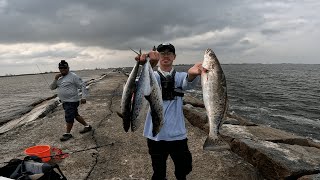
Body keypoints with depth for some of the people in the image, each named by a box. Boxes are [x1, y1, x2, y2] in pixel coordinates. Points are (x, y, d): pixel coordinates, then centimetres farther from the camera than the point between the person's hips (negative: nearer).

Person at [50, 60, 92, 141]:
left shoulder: (73, 76, -11)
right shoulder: (59, 78, 12)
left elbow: (82, 85, -13)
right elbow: (51, 87, 9)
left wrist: (83, 97, -20)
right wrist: (55, 79, -7)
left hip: (72, 101, -9)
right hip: (64, 101, 9)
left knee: (69, 117, -6)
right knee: (75, 115, 16)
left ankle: (67, 133, 9)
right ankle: (87, 126, 30)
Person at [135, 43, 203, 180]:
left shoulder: (180, 76, 3)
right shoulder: (153, 75, 0)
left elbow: (188, 83, -21)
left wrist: (192, 74, -46)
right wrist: (149, 64, -49)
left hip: (178, 134, 1)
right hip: (156, 135, -1)